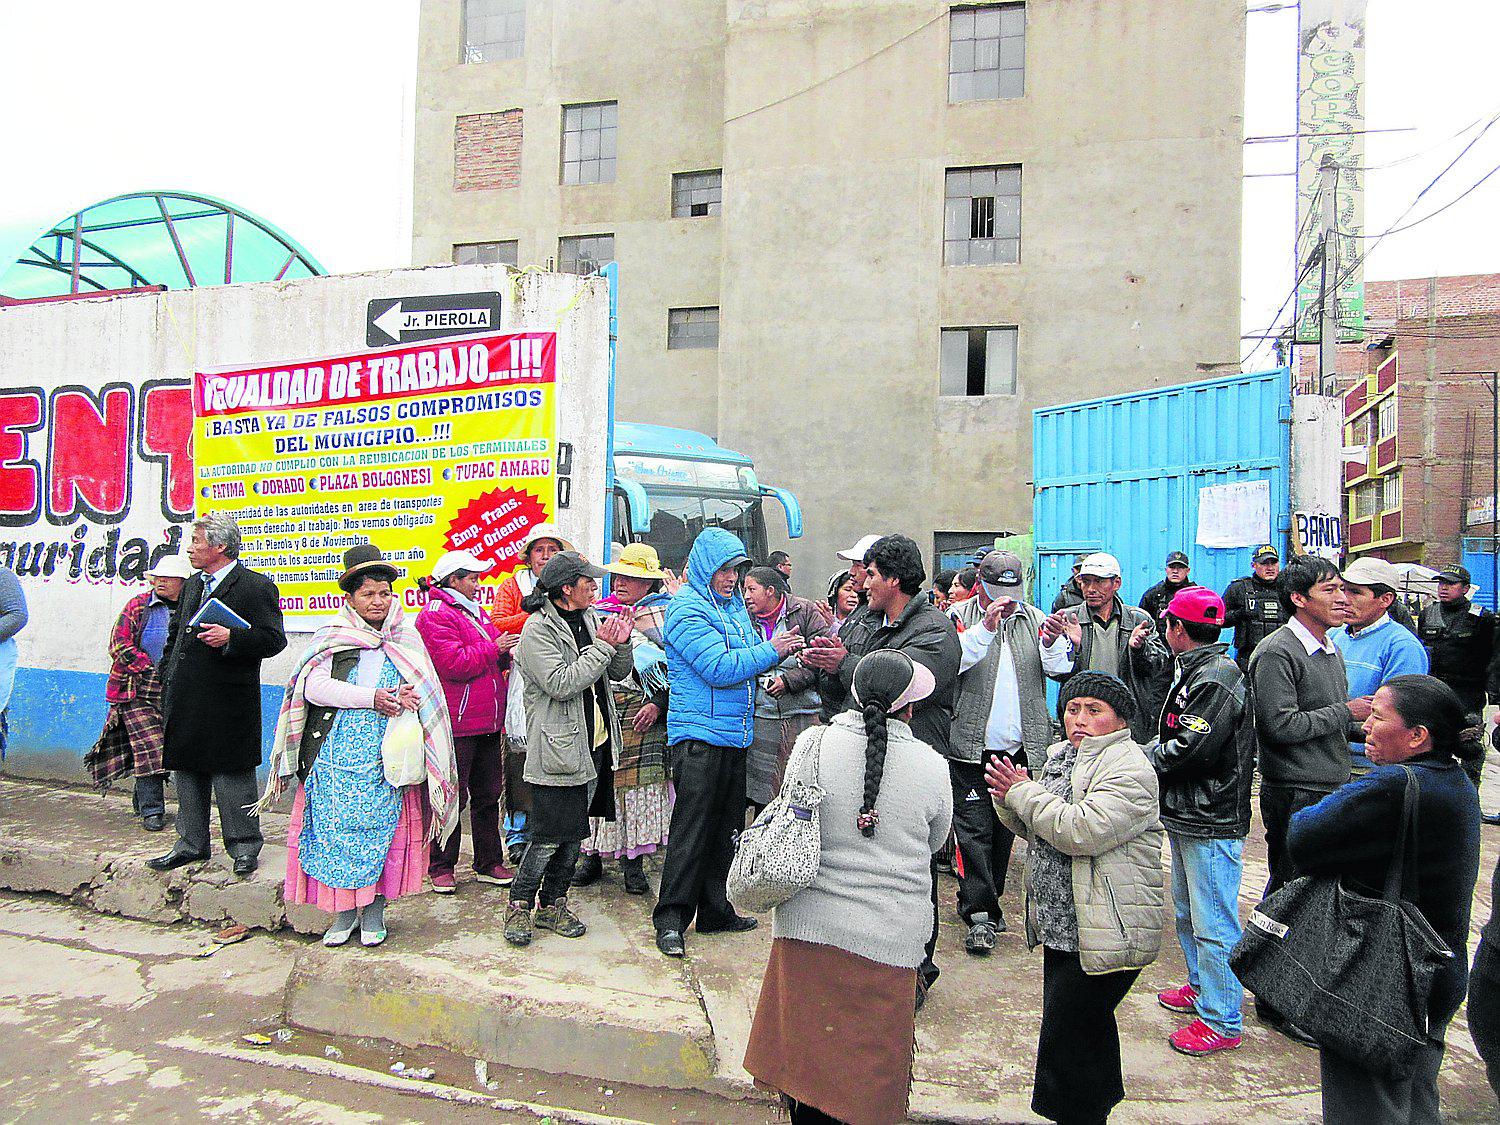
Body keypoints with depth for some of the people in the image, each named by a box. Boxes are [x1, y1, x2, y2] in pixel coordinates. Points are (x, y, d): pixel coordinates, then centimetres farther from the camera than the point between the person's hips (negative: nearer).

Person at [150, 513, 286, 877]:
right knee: (186, 772, 15)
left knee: (231, 775, -1)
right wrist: (169, 676, 16)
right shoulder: (192, 585, 16)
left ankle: (244, 846, 12)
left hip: (227, 704, -8)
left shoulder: (255, 586, -9)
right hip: (184, 703, 8)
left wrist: (231, 638, -27)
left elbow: (273, 639, -15)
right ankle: (191, 844, 28)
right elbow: (175, 633, 25)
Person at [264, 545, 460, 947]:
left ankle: (374, 912, 16)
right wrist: (372, 698, -17)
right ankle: (343, 912, 17)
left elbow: (426, 693, 12)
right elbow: (314, 686, -8)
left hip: (386, 760, 1)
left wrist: (405, 699, -11)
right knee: (335, 832, 1)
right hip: (336, 757, -1)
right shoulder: (331, 638, 4)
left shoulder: (406, 640, 10)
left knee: (380, 832, 2)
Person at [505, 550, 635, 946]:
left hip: (595, 745, 8)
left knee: (574, 833, 14)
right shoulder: (538, 630, -12)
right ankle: (519, 906, 15)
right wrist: (602, 647, -19)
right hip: (559, 749, -8)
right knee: (549, 836, -4)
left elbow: (618, 673, 15)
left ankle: (553, 905, 27)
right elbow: (561, 683, -23)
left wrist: (621, 643, -5)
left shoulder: (590, 619, 11)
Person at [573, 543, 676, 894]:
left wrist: (658, 703, -11)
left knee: (639, 780, -2)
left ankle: (633, 860, 8)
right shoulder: (600, 612, 14)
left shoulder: (663, 614, 4)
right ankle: (593, 855, 15)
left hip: (643, 712, -3)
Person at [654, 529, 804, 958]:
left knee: (727, 828, 14)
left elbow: (746, 659, 21)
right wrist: (772, 649, -14)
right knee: (691, 829, -4)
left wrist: (784, 649, 1)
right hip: (699, 734, -8)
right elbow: (720, 668, -20)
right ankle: (671, 919, 6)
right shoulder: (686, 609, -11)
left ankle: (715, 911, 26)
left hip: (735, 735, 8)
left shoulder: (734, 606, 15)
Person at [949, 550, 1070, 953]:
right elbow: (951, 662, -20)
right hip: (972, 747, -4)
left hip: (1020, 748, 4)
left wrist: (1052, 640, -22)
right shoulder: (960, 616, -3)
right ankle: (979, 913, 2)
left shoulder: (1032, 618, 9)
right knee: (974, 829, -4)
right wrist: (985, 627, -30)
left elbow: (1061, 668, -2)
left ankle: (986, 899, 30)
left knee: (1004, 828, 14)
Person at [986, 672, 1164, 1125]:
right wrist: (1010, 799, -5)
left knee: (1065, 1039, -5)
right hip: (1061, 924, 9)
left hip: (1105, 932, -9)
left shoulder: (1128, 769, -16)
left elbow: (1081, 830, -29)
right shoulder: (1058, 755, 11)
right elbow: (1032, 828, 16)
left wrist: (1023, 792, -19)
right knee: (1088, 1023, 24)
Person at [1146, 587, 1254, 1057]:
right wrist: (1153, 752, -1)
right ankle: (1201, 987, 39)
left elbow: (1189, 749, -25)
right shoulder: (1193, 671, 12)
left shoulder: (1216, 679, -20)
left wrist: (1144, 757, -10)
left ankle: (1221, 1022, 10)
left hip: (1212, 824, -11)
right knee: (1188, 912, 23)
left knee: (1213, 923, -1)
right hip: (1186, 816, 11)